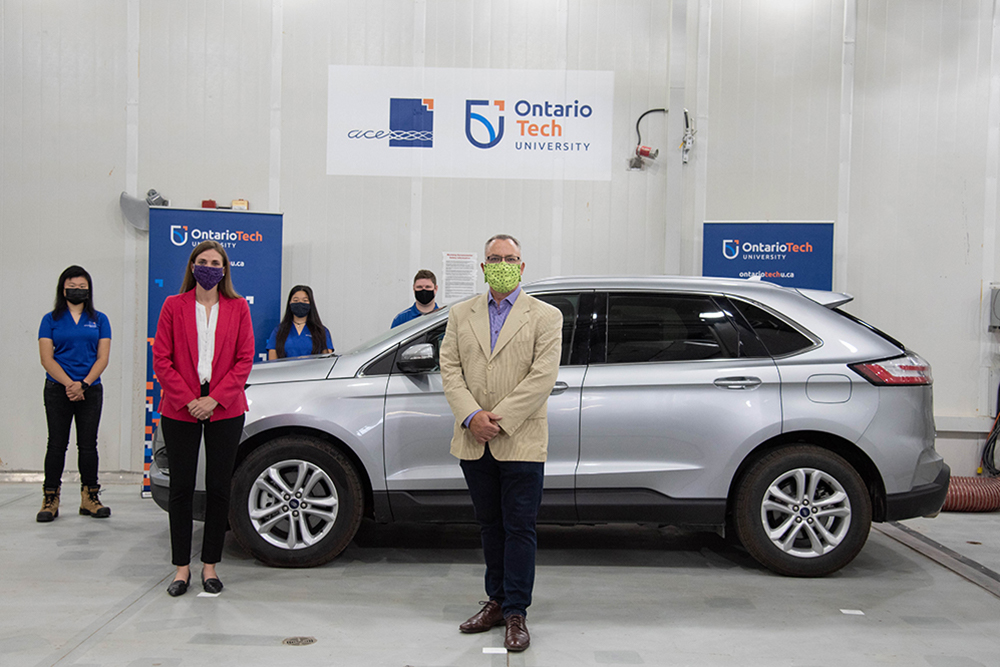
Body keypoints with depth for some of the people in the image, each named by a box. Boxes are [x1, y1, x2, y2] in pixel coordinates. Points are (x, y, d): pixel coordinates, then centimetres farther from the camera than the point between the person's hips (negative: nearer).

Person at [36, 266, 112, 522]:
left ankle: (89, 499, 10)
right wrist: (69, 384, -14)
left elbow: (102, 358, 2)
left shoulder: (99, 320, 9)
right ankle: (50, 500, 6)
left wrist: (83, 384, -12)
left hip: (90, 390, 1)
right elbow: (47, 359, -2)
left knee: (88, 444, 4)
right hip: (57, 390, -1)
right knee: (57, 443, 1)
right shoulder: (51, 320, 6)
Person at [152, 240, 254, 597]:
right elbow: (161, 359, 1)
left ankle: (210, 565, 16)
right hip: (180, 410, 0)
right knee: (181, 488, 3)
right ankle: (182, 567, 14)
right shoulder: (174, 306, 4)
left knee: (219, 488, 4)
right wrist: (188, 400, -9)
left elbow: (245, 359, 1)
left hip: (225, 410, 0)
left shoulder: (238, 308, 5)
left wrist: (215, 399, -9)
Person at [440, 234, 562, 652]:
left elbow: (542, 376, -8)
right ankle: (496, 601, 26)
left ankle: (516, 613, 8)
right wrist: (472, 416, -11)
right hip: (473, 442, 4)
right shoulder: (461, 314, 12)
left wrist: (499, 419, -14)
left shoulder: (545, 317, 2)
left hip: (520, 441, -3)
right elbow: (449, 368, 4)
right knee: (489, 525, 14)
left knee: (520, 528, 0)